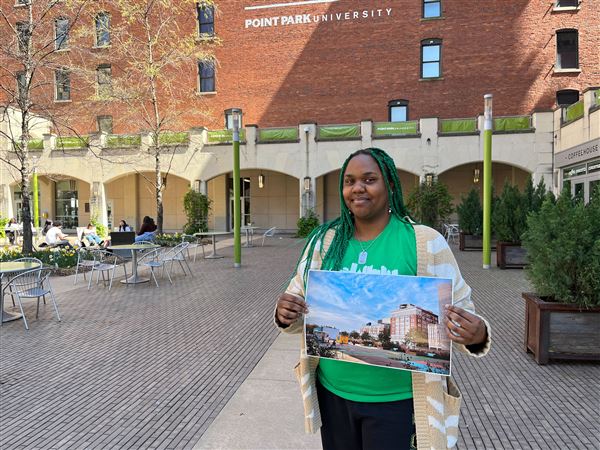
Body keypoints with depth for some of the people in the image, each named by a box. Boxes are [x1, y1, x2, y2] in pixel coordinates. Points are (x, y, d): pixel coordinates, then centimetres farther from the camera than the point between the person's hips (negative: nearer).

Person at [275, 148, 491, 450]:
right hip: (332, 393, 3)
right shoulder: (324, 241, -1)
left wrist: (476, 335, -26)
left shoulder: (426, 243, -11)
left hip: (397, 399, -2)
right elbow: (298, 304, 5)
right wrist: (286, 315, -16)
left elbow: (460, 313, -6)